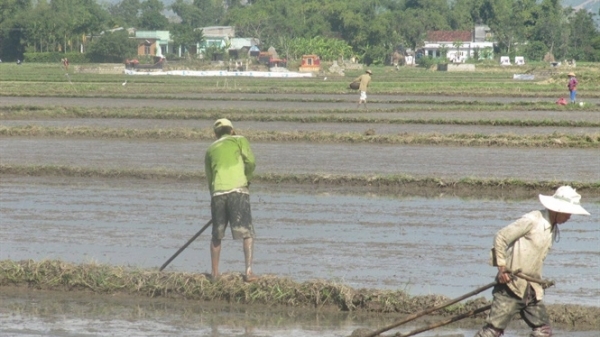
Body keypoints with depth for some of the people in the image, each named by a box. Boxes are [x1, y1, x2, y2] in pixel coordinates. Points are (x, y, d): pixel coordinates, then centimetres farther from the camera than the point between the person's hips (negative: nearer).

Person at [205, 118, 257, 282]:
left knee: (217, 235, 15)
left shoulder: (211, 149, 23)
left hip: (218, 193, 3)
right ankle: (249, 271, -12)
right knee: (247, 233, -1)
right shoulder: (239, 140, 12)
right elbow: (250, 162, -2)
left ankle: (215, 273, 18)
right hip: (237, 190, -3)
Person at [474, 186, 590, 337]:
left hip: (532, 290, 8)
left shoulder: (553, 228, 12)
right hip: (512, 286, -8)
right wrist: (502, 267, -14)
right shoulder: (531, 220, -13)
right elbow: (500, 238, -12)